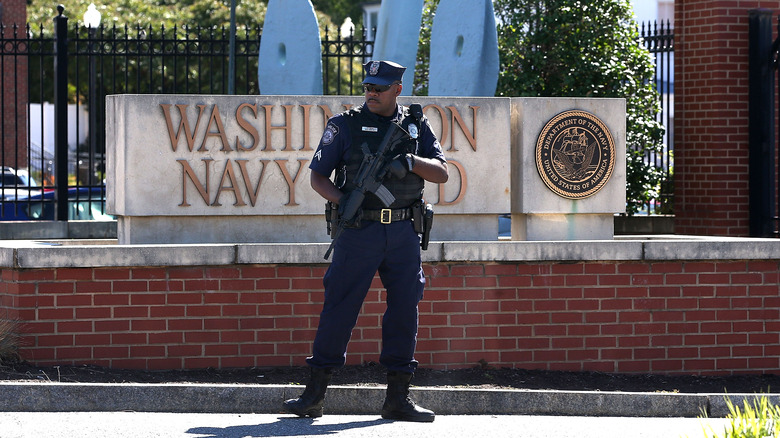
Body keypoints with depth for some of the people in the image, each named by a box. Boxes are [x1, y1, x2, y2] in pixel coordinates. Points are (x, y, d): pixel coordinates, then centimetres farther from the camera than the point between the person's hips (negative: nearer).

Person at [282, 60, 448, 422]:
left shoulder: (417, 126, 10)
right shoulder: (345, 125, 3)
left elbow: (442, 173, 3)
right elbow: (318, 175, 4)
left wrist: (410, 161, -15)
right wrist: (342, 202, -13)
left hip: (404, 233, 3)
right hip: (359, 230, -3)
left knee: (404, 311, 2)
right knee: (338, 308, -5)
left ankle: (398, 399, 9)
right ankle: (314, 395, 0)